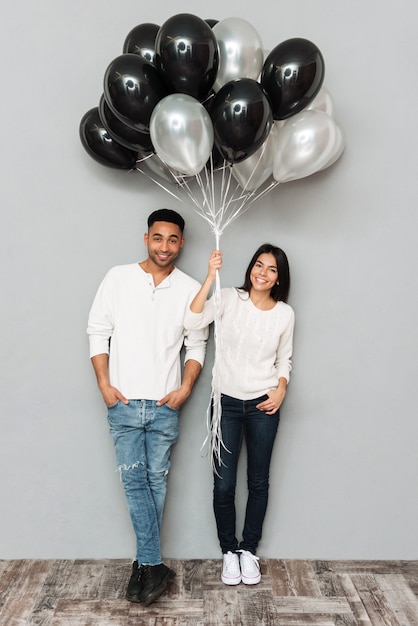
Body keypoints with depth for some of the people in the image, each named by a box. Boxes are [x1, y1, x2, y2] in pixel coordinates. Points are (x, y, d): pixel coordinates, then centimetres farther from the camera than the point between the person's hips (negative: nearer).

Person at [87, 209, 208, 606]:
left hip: (164, 404, 0)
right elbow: (98, 331, 2)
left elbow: (196, 345, 5)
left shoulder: (190, 289, 1)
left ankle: (144, 563, 25)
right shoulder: (118, 278, 0)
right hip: (124, 402, 0)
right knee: (133, 481, 2)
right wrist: (104, 384, -5)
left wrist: (185, 387, -6)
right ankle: (154, 567, 14)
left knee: (156, 481, 8)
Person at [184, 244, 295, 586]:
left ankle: (249, 550, 33)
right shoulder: (229, 299, -8)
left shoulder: (285, 314, -1)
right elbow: (193, 322, -23)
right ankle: (229, 551, 28)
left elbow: (284, 359, 10)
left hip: (263, 405, 2)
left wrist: (281, 390, -7)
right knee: (224, 484, 5)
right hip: (226, 402, -1)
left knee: (258, 482, 12)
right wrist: (211, 276, -27)